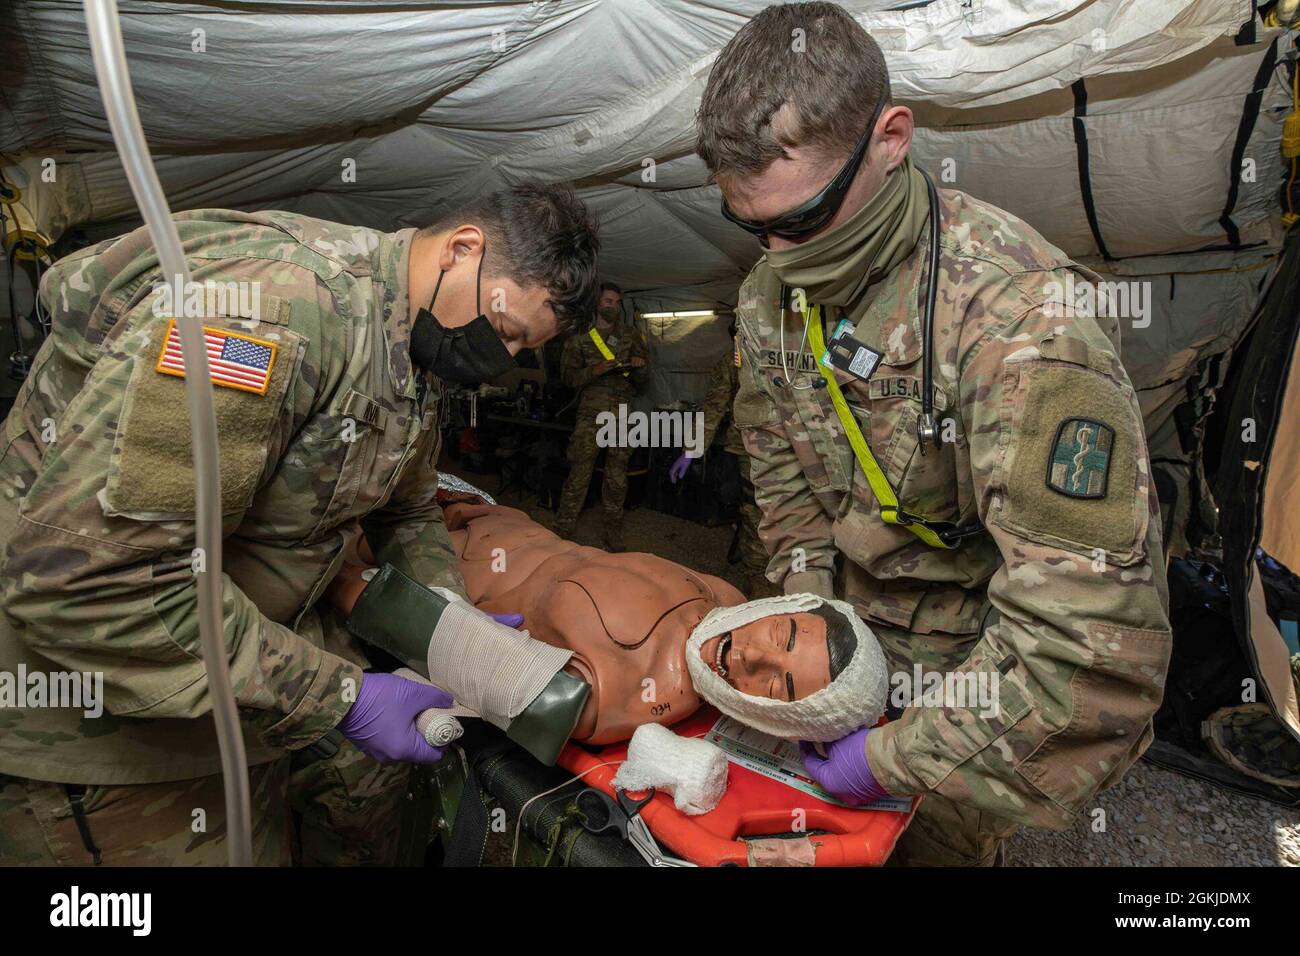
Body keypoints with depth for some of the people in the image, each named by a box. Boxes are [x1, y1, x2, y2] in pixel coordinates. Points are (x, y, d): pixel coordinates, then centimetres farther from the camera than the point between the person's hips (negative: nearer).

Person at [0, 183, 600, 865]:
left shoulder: (419, 345, -1)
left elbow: (406, 511, 15)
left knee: (368, 774, 19)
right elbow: (78, 572, -35)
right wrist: (340, 699, -29)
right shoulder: (275, 303, -33)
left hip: (260, 639, 8)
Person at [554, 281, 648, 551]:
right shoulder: (580, 336, 6)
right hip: (591, 410, -2)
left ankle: (614, 536, 15)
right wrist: (595, 371, -14)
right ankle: (562, 532, -2)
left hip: (624, 412, 2)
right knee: (579, 472, -8)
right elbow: (568, 376, 4)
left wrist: (639, 366, -7)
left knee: (617, 476, 5)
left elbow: (642, 377, 17)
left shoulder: (631, 333, 13)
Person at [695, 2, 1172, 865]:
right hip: (864, 632, 5)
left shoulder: (1022, 314, -32)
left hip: (992, 659, -5)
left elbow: (1092, 626, -35)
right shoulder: (770, 293, -9)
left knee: (930, 840, 10)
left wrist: (897, 757, -28)